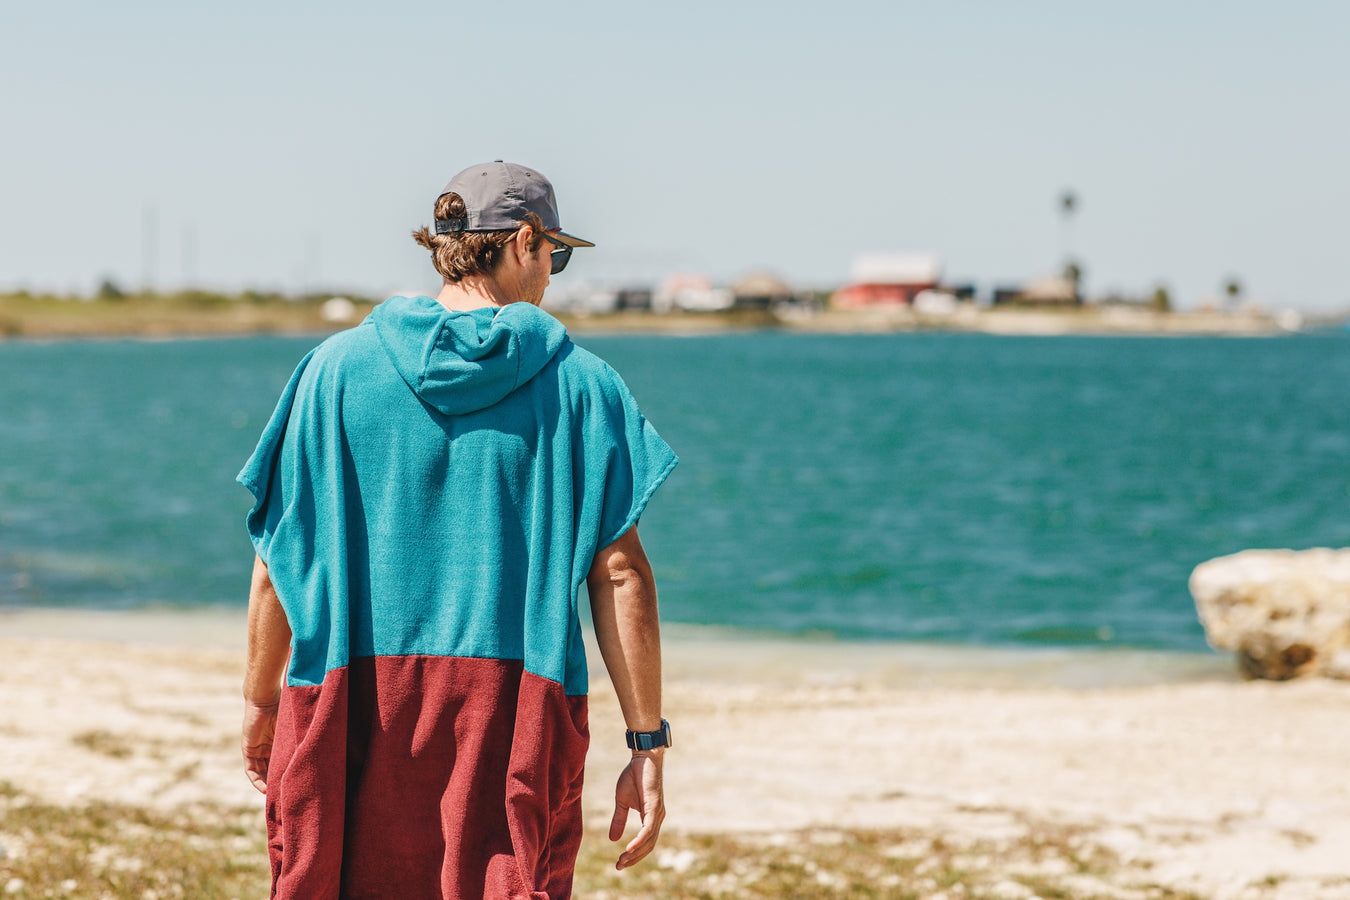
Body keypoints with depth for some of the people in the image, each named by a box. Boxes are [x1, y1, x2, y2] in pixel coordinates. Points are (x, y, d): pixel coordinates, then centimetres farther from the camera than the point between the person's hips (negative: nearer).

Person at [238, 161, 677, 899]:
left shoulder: (338, 368, 3)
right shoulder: (579, 383, 2)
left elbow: (280, 558, 4)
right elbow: (620, 574, -2)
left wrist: (260, 702, 16)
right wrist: (647, 744, 1)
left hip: (355, 705, 1)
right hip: (519, 716, -1)